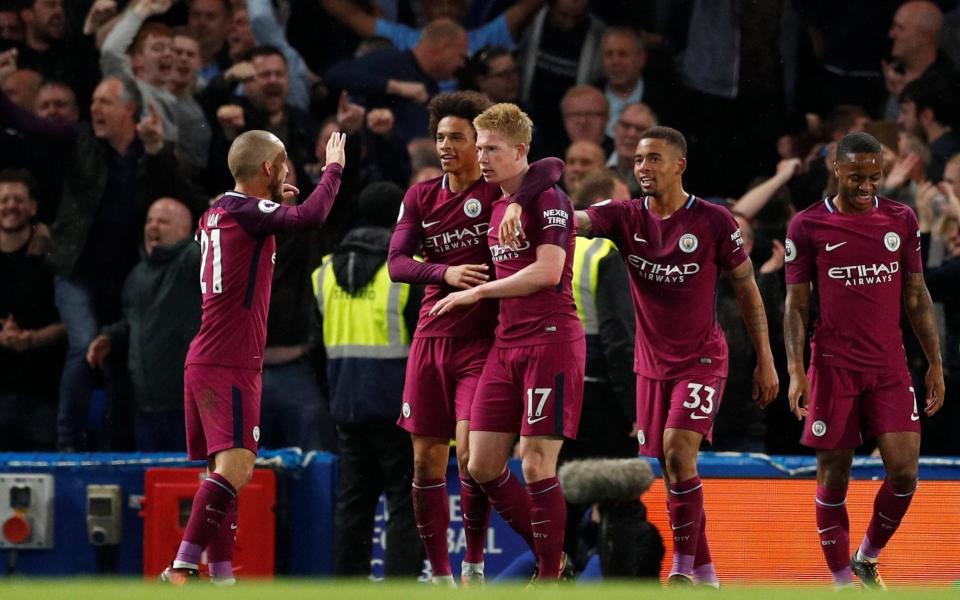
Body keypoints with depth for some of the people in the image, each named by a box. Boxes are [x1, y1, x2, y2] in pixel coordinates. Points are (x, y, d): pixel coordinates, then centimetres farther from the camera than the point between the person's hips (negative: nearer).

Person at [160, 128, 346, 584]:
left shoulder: (218, 213, 15)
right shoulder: (247, 212, -13)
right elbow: (311, 217, -27)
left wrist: (274, 204, 27)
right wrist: (333, 168, -11)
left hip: (208, 361, 10)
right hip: (229, 364, -10)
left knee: (228, 469, 12)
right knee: (235, 466, -17)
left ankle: (222, 577, 11)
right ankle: (181, 570, -25)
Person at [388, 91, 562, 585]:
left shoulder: (500, 190, -4)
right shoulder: (421, 197, 9)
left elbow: (551, 169, -21)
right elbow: (396, 263, 1)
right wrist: (446, 273, -16)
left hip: (483, 341, -5)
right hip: (431, 339, 5)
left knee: (471, 451, -16)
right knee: (426, 461, 4)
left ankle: (474, 565, -2)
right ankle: (439, 573, 14)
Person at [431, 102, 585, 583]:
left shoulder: (547, 199, -9)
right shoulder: (497, 205, 17)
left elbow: (547, 271, -18)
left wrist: (476, 292, -13)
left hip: (550, 341, -9)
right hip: (506, 344, 9)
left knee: (537, 463, -9)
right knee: (482, 465, 3)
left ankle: (550, 576, 2)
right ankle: (551, 557, 17)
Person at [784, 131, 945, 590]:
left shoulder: (901, 220, 5)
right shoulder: (808, 226, -2)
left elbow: (916, 297, 11)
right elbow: (796, 303, 0)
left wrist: (935, 363, 7)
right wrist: (796, 370, -10)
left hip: (890, 367, 2)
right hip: (833, 367, -2)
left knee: (904, 471, -7)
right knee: (833, 477, 1)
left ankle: (867, 558, 17)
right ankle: (841, 583, 12)